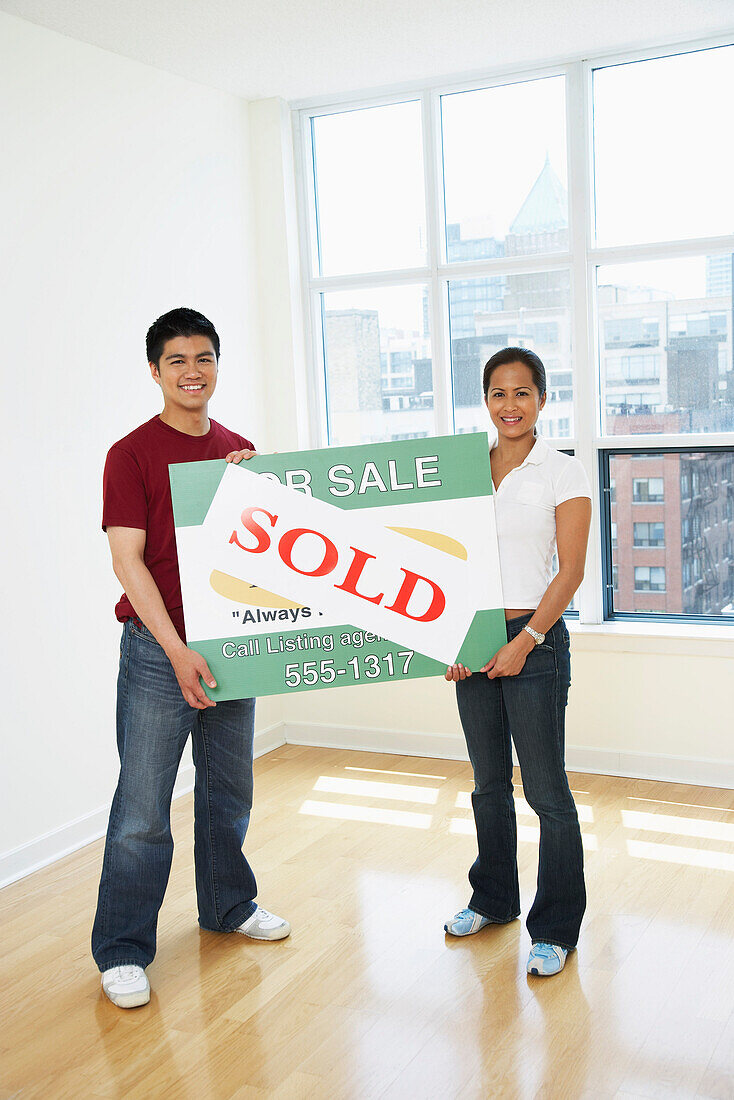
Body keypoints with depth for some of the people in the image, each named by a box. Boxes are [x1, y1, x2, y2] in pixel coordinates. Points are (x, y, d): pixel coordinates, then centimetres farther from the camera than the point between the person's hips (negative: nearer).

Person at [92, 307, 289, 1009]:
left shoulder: (240, 451, 10)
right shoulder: (132, 453, -6)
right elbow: (127, 560, -12)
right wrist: (177, 650, -19)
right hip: (159, 649, -5)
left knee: (228, 788, 18)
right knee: (142, 807, -1)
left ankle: (228, 906, 37)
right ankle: (121, 951, 13)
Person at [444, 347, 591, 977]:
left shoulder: (562, 474, -4)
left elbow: (571, 572, -8)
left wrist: (523, 642, -14)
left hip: (535, 641, -5)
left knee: (545, 788, 0)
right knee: (489, 782, 16)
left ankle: (556, 928, 14)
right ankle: (494, 899, 34)